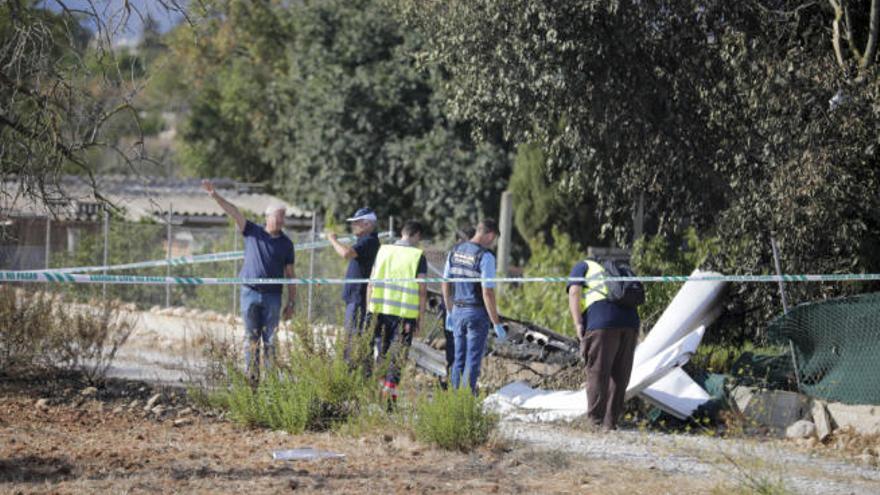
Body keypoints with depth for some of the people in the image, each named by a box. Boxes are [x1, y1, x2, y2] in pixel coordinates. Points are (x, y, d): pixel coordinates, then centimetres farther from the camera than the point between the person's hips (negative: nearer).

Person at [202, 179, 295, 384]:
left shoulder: (286, 244, 6)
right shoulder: (253, 232, 5)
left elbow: (290, 274, 7)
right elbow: (234, 212, -5)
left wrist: (291, 303, 3)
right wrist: (215, 195, -17)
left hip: (272, 296, 0)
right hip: (250, 293, 0)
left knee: (270, 340, -2)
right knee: (251, 338, 3)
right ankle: (251, 377, 6)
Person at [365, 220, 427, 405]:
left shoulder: (383, 251, 7)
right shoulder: (418, 256, -4)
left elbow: (371, 284, 7)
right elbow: (422, 290, -7)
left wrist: (369, 310, 12)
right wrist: (421, 317, -1)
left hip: (380, 311, 4)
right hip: (405, 314, -4)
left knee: (381, 353, 16)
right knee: (397, 356, 3)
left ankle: (379, 388, 16)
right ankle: (389, 392, -1)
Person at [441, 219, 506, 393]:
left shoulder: (455, 251, 5)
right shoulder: (485, 257, -15)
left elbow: (446, 285, 13)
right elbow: (487, 293, -18)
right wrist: (497, 324, -14)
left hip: (458, 311, 6)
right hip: (478, 313, -6)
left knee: (458, 359, 15)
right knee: (473, 361, 1)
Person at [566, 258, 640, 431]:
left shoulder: (582, 267, 21)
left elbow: (574, 292, 2)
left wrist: (578, 325, -5)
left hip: (601, 321, -5)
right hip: (630, 322, 5)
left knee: (597, 373, -1)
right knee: (620, 376, 11)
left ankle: (595, 422, -2)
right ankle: (610, 422, 12)